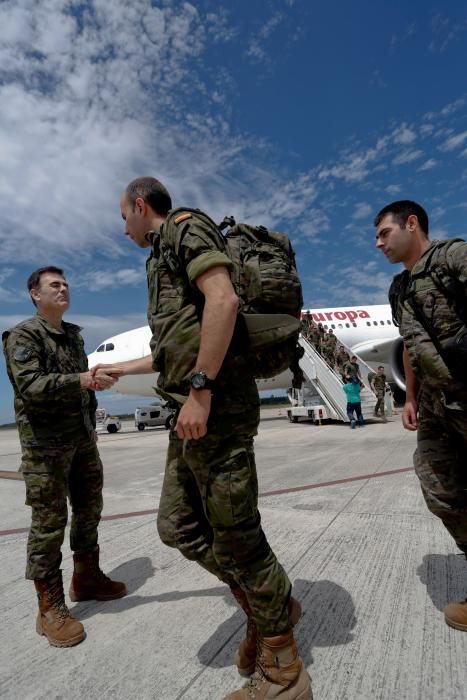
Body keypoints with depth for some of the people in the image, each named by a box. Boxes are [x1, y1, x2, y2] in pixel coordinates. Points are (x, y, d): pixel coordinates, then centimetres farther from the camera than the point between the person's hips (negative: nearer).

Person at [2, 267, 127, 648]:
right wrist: (82, 380, -32)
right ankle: (51, 607, 11)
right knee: (49, 520, -2)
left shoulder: (74, 335, 15)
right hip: (45, 441, -7)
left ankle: (87, 579, 30)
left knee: (89, 509, 14)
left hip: (82, 438, 7)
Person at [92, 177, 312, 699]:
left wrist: (200, 390, -23)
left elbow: (223, 299, -19)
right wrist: (119, 369, 40)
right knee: (178, 526, 14)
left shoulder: (184, 226, 1)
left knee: (235, 533, -1)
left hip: (216, 406, -10)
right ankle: (266, 607, 28)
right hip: (194, 409, 10)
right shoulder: (164, 259, 28)